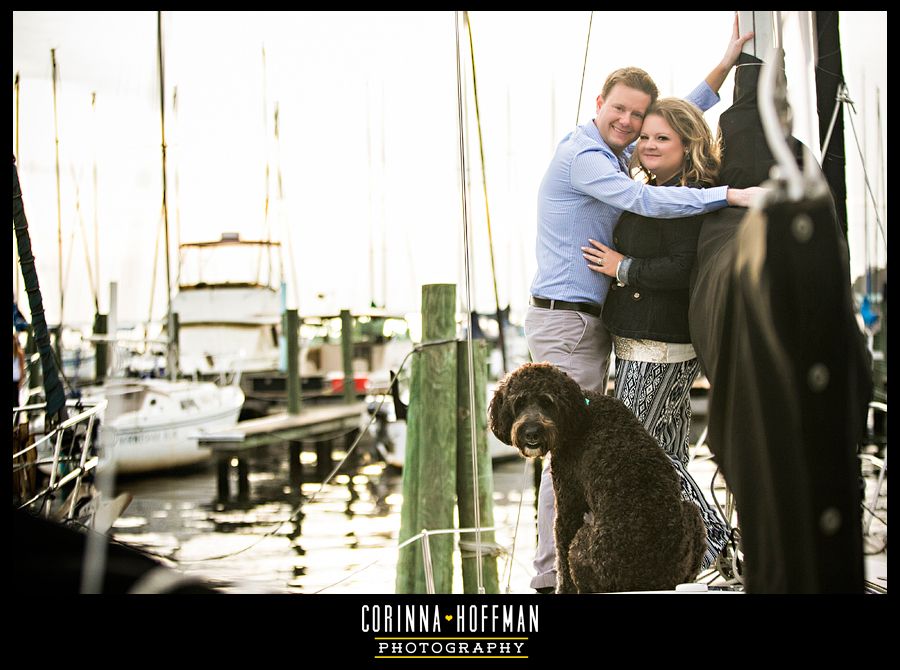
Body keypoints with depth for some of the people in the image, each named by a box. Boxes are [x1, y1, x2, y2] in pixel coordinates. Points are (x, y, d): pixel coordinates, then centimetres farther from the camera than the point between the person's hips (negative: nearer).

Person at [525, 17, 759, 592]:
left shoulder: (614, 154, 16)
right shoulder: (582, 154, -14)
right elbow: (645, 200, -27)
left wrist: (725, 65, 22)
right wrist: (733, 194, -30)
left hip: (589, 322, 10)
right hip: (565, 322, -10)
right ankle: (553, 577, -5)